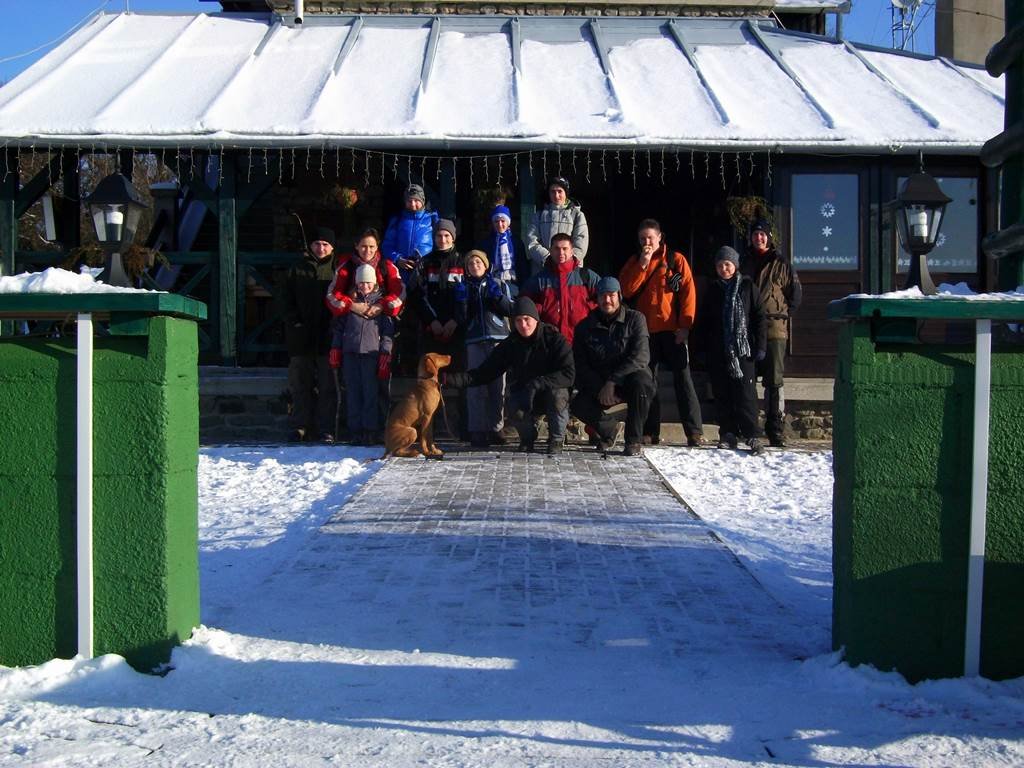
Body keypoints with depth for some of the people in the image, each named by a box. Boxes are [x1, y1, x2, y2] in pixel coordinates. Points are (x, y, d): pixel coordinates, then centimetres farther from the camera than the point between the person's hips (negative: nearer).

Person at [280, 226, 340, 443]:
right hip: (301, 338, 2)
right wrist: (294, 321, -1)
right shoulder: (297, 269, 12)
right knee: (301, 386, 5)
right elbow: (286, 300, 13)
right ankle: (299, 429, 11)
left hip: (327, 337, -2)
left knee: (327, 386, -3)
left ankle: (326, 431, 0)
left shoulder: (337, 269, 6)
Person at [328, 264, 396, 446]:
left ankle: (371, 430, -2)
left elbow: (388, 330, 3)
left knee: (371, 393, -5)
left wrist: (385, 354, -5)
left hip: (371, 351, -3)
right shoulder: (349, 300, 14)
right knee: (353, 392, 3)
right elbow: (339, 326, 17)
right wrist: (335, 348, 10)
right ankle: (355, 430, 6)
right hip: (350, 351, 3)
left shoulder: (381, 301, 6)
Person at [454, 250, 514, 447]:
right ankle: (477, 431, -7)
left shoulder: (499, 284, 14)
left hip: (498, 338, 0)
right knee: (476, 386, -8)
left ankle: (495, 429, 6)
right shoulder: (464, 288, 15)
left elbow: (510, 310, 6)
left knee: (498, 386, -2)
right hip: (475, 341, 0)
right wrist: (461, 301, -5)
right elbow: (461, 319, 9)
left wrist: (497, 295, -6)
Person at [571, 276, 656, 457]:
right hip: (599, 385, 2)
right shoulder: (585, 327, 4)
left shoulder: (635, 319, -5)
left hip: (630, 379, -2)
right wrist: (599, 388, -18)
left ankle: (634, 440, -19)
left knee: (640, 381, -37)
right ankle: (608, 430, 9)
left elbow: (641, 357, -17)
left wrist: (612, 382, -26)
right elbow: (580, 365, -1)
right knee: (579, 406, -27)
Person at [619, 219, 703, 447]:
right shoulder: (634, 262, 12)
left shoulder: (676, 260, 4)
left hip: (672, 330, -3)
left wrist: (685, 325, -10)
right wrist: (642, 265, -10)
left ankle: (695, 432, -5)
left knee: (683, 379, -4)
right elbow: (626, 291, -2)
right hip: (645, 330, 3)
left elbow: (688, 292, -2)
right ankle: (650, 433, 10)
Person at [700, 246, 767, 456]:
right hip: (718, 351, 4)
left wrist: (759, 345, -5)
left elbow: (759, 317, 2)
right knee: (722, 393, 4)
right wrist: (703, 348, 9)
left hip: (743, 348, -3)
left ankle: (752, 436, -5)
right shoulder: (713, 289, 13)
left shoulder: (747, 286, 3)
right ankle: (728, 434, 11)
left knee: (745, 392, -8)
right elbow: (703, 321, 16)